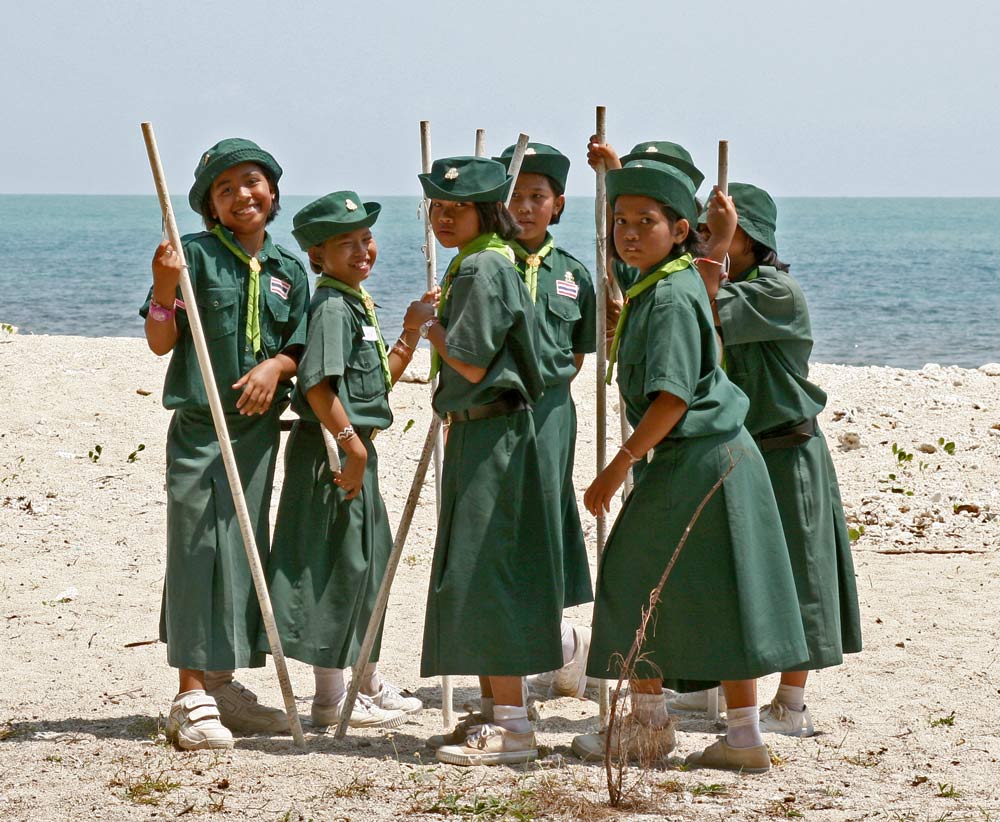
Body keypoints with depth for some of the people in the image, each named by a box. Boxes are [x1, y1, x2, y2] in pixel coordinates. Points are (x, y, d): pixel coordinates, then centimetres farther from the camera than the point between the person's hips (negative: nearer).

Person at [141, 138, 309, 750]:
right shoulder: (195, 255, -4)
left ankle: (223, 687, 21)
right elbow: (161, 343, -6)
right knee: (199, 550, -8)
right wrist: (164, 288, -23)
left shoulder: (289, 270, 10)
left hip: (258, 428, 5)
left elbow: (300, 348, 11)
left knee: (247, 549, 10)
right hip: (199, 427, -5)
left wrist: (275, 366, -11)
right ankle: (192, 699, -6)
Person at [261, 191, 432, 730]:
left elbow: (376, 383, 23)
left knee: (366, 563, 17)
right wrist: (351, 445, -25)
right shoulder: (332, 307, -15)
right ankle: (331, 699, 1)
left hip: (356, 447, 10)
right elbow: (318, 385, -25)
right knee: (335, 566, -5)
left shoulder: (357, 305, 16)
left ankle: (369, 685, 29)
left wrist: (410, 336, 15)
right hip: (331, 448, -10)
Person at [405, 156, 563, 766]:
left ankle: (513, 725, -11)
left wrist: (428, 325, -7)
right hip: (476, 434, 11)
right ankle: (497, 710, 23)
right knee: (474, 572, 14)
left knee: (483, 572, -11)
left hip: (490, 435, -11)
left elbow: (471, 363, -20)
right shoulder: (473, 266, 17)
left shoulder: (483, 267, -15)